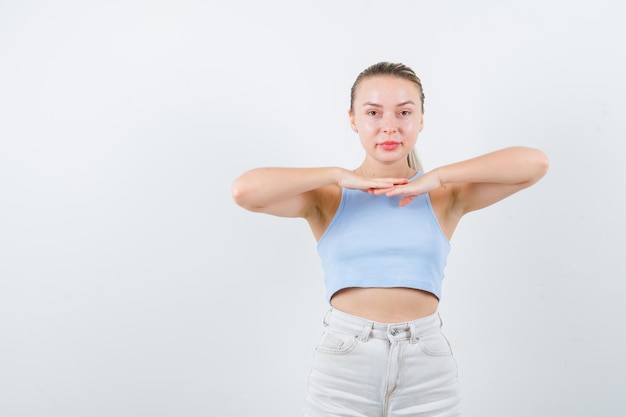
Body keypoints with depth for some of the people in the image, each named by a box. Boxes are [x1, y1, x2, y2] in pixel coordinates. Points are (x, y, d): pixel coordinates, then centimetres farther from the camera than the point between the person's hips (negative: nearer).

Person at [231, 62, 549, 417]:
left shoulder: (445, 195, 4)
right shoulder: (328, 197, 1)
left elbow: (534, 163, -7)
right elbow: (245, 190, -14)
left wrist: (438, 176, -11)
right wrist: (340, 175, -12)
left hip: (428, 370, 1)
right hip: (343, 366, -1)